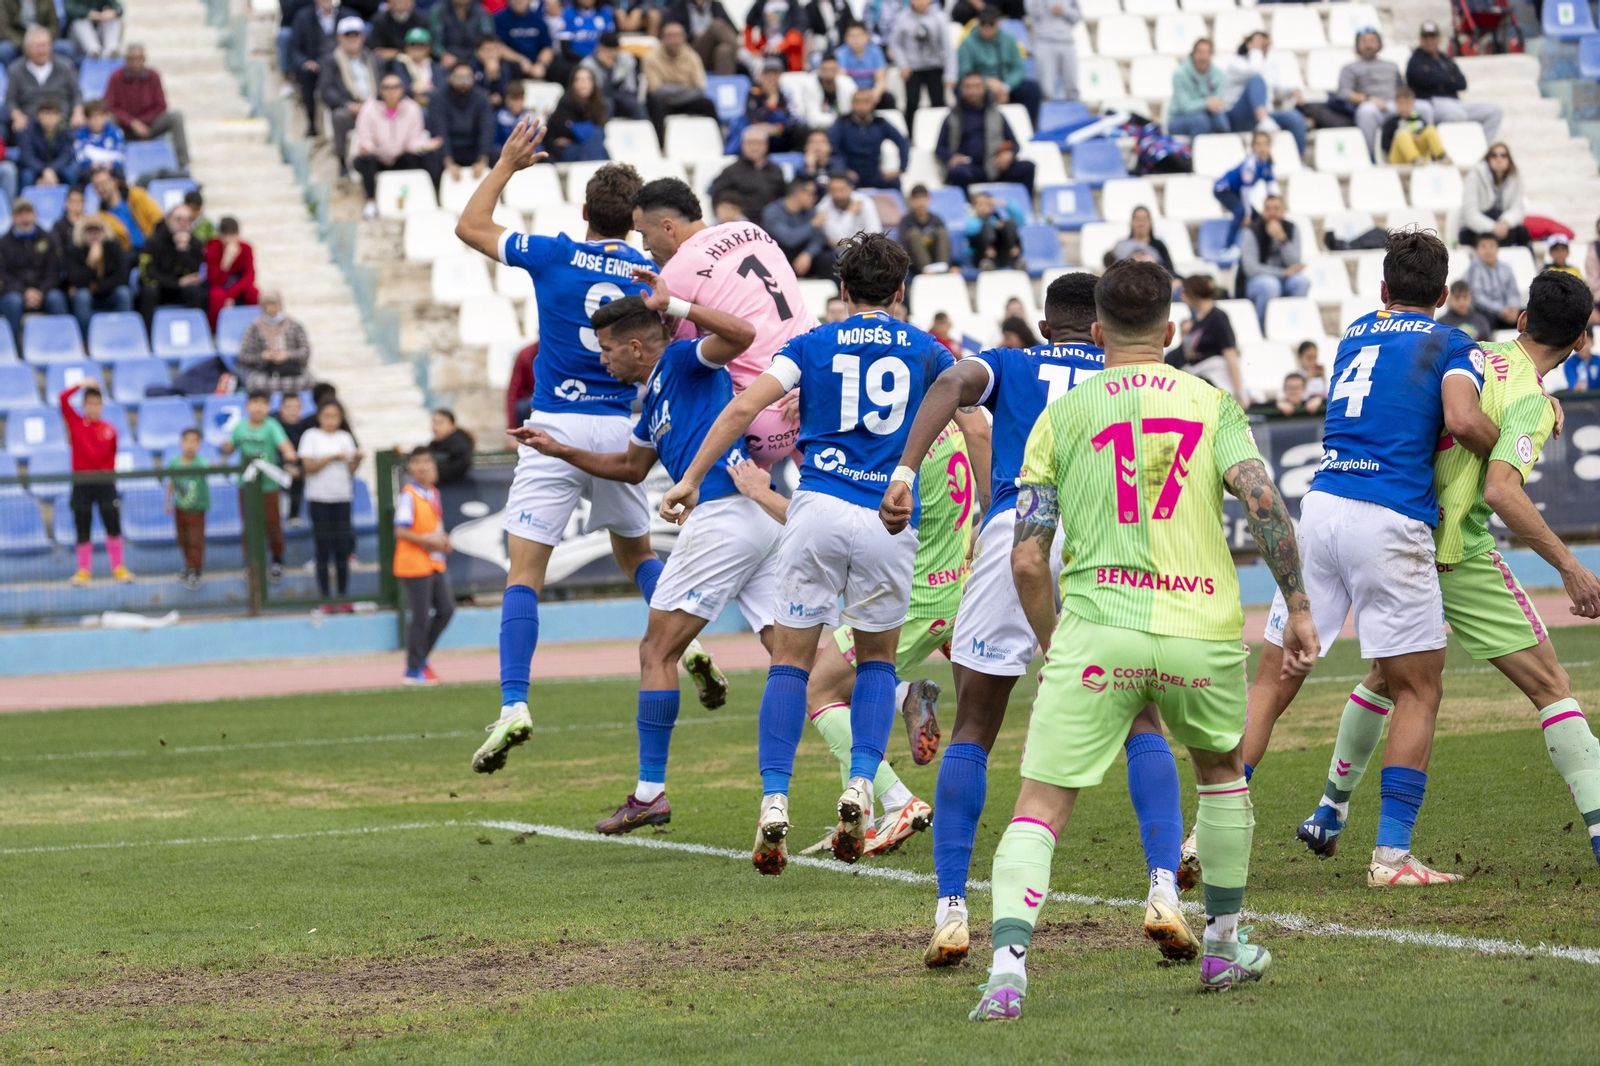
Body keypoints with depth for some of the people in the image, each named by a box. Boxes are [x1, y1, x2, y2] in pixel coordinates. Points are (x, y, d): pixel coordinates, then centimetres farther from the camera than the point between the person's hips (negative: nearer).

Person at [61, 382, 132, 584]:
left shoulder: (110, 430, 2)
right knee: (83, 527, 4)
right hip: (81, 482, 0)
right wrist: (82, 385, -9)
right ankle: (84, 570, 14)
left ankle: (118, 567, 13)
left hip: (104, 482, 0)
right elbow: (63, 398, -8)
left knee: (113, 525, 0)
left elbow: (112, 456, 10)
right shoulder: (75, 422, 1)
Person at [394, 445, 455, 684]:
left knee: (446, 608, 8)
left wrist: (443, 541, 5)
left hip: (435, 563, 8)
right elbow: (401, 531, -17)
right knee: (420, 617, -4)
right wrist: (428, 541, -21)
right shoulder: (408, 495, -13)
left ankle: (421, 658, 21)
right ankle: (413, 671, 6)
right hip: (414, 564, -8)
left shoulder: (433, 493, 12)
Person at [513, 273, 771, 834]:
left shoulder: (682, 361, -1)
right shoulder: (654, 394, 26)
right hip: (766, 518, 9)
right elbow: (631, 467, 41)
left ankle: (650, 794, 1)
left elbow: (741, 334, -20)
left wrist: (671, 303, -18)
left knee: (657, 651, 0)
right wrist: (559, 451, 40)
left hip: (724, 512, -9)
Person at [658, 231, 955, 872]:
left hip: (820, 507, -1)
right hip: (891, 521, 1)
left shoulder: (813, 345, 10)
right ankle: (861, 785, -2)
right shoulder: (925, 351, 14)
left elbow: (745, 405, -2)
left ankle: (774, 803, -5)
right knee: (877, 659, 18)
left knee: (791, 659, 8)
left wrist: (691, 479, 0)